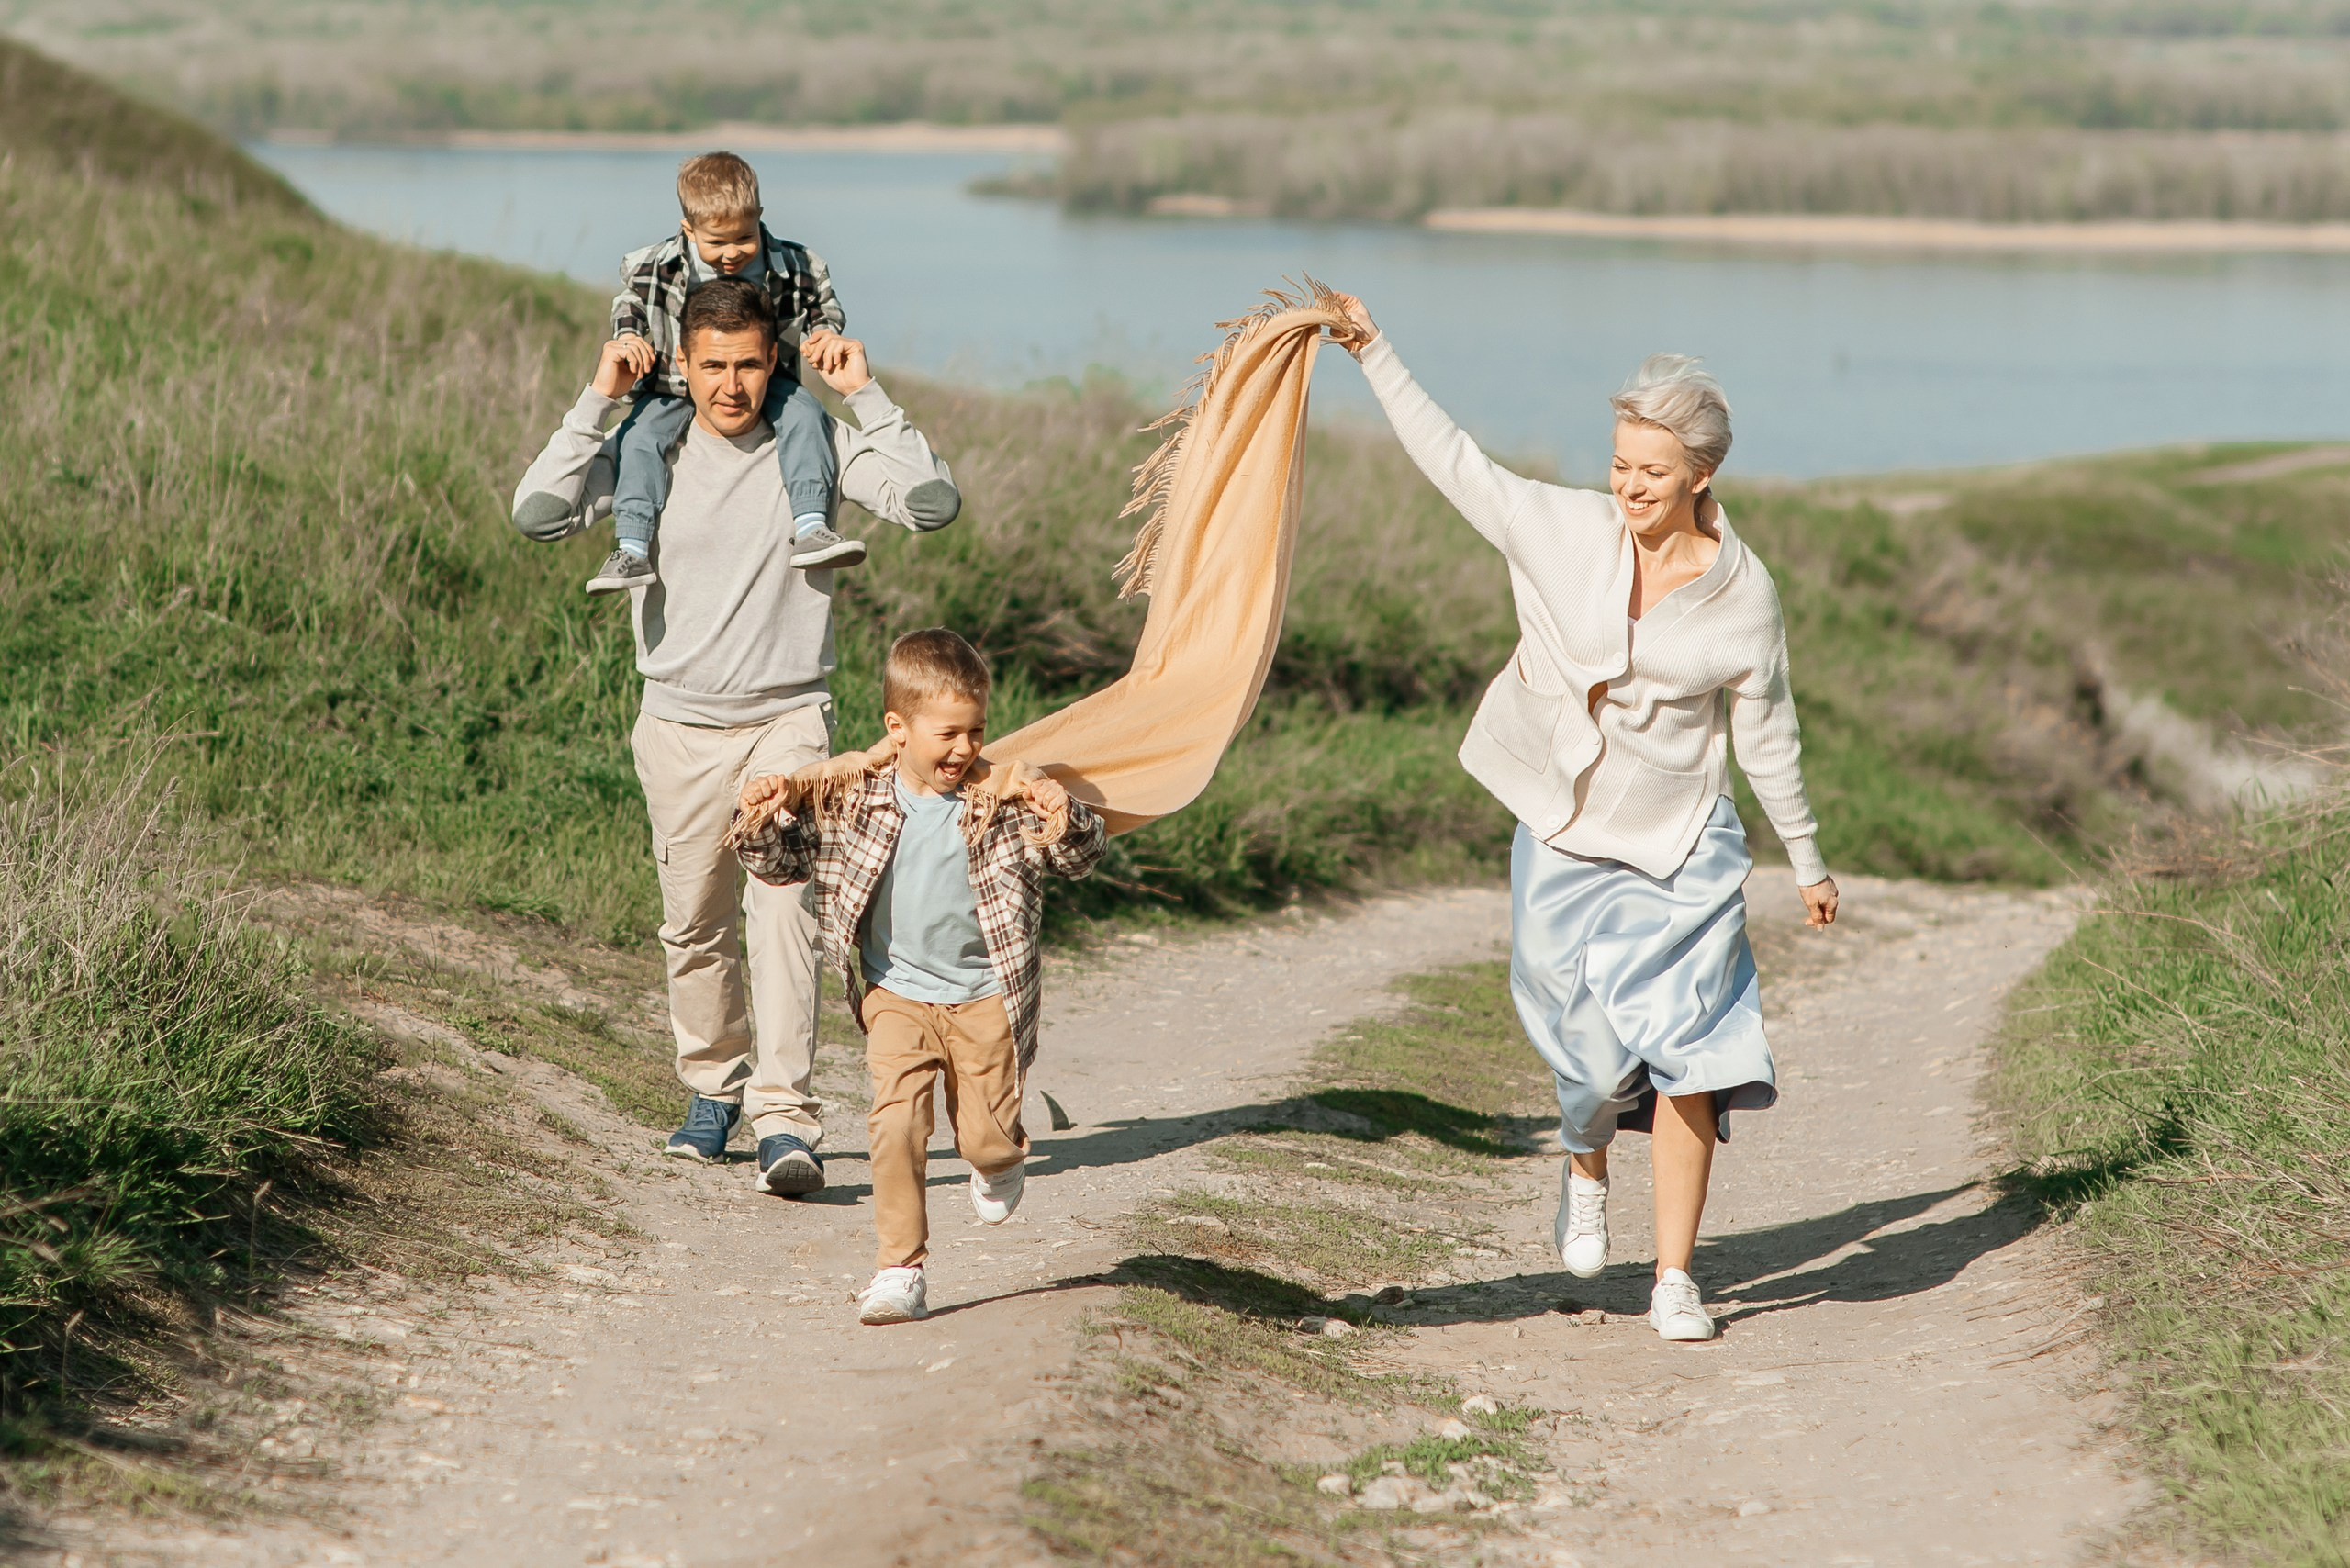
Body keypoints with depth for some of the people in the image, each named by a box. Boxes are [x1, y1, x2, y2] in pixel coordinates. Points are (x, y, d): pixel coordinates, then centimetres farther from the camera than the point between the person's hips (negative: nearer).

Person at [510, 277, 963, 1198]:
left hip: (788, 716, -2)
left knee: (783, 906, -17)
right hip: (681, 724, 2)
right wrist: (597, 403, -9)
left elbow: (933, 503, -12)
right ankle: (713, 1087, 32)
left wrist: (865, 396, -11)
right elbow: (539, 516, -10)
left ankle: (784, 1118, -21)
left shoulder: (815, 446, -1)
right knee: (695, 926, 10)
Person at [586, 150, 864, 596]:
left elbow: (823, 305, 6)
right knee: (641, 435, -24)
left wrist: (825, 333, -15)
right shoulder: (655, 267, -11)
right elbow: (629, 299, 7)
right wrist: (628, 334, -12)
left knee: (802, 412, -26)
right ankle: (632, 548, -25)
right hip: (676, 386, 0)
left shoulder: (793, 267, -11)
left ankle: (810, 527, -32)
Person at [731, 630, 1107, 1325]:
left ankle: (999, 1163, 43)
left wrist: (1065, 821, -35)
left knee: (986, 1137, 4)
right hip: (896, 996, 1)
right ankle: (900, 1269, -3)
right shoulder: (857, 801, -6)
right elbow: (789, 862, 6)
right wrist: (764, 824, -16)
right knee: (896, 1125, -13)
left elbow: (1080, 857, -13)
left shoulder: (1003, 801, -10)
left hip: (984, 996, -1)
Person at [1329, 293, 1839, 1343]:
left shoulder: (1744, 593, -6)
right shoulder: (1563, 532, -5)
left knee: (1685, 1061, -6)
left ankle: (1674, 1280, 3)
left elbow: (1767, 736, 4)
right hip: (1565, 846, 1)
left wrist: (1807, 861, 9)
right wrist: (1375, 355, 0)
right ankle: (1585, 1166, 35)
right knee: (1595, 1055, -2)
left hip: (1682, 854, -1)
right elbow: (1454, 461, 3)